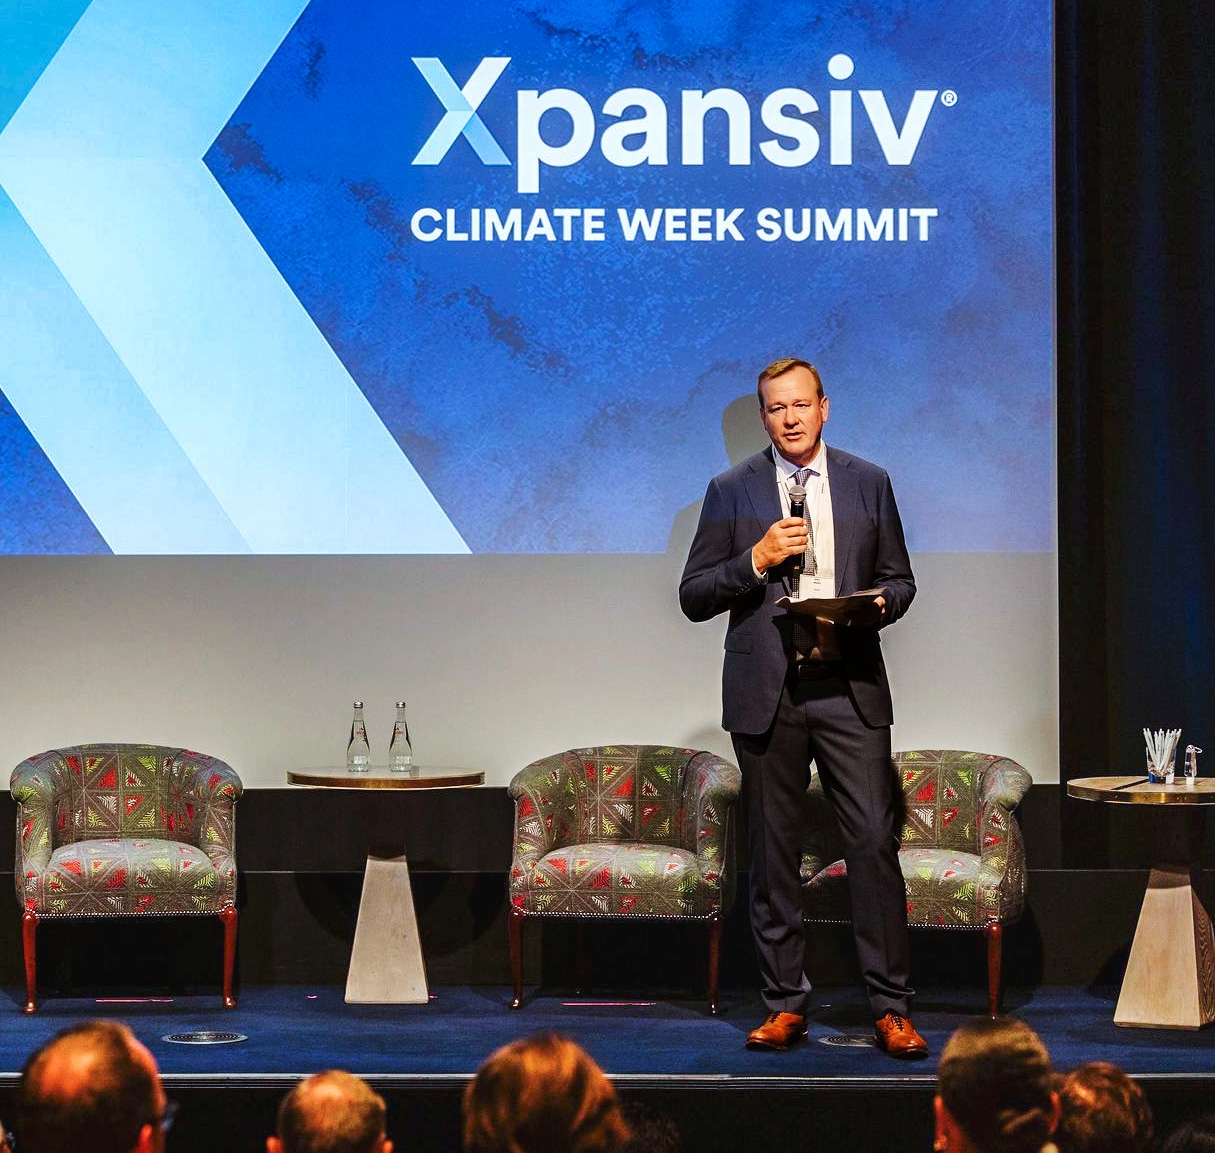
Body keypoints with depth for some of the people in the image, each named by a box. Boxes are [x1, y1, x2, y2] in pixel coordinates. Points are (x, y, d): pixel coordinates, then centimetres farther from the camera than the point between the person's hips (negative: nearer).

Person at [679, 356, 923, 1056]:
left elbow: (899, 579, 16)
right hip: (766, 692, 0)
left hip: (850, 686, 0)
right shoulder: (732, 492, 7)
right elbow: (694, 597, 4)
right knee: (773, 852, 3)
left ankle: (892, 1009, -3)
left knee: (874, 840, -8)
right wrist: (756, 559, -11)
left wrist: (876, 605, -6)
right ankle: (786, 1006, 13)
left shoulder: (869, 484, 11)